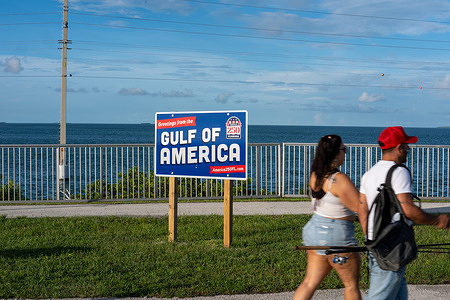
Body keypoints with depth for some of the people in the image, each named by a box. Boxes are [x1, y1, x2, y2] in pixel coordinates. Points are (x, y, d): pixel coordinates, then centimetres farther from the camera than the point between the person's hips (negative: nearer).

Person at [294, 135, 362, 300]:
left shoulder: (315, 175, 3)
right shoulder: (339, 179, -22)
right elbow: (360, 207, -21)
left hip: (315, 229, 8)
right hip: (336, 236, -8)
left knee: (310, 282, 12)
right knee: (351, 284, 11)